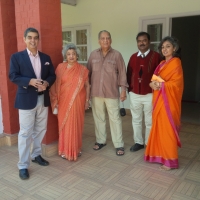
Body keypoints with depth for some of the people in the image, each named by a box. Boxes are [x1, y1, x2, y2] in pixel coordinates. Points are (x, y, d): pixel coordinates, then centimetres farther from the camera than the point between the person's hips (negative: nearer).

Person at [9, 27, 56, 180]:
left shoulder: (46, 58, 10)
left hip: (43, 99, 5)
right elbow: (13, 76, -9)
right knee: (25, 133, 0)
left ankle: (36, 155, 34)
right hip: (26, 100, -4)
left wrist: (46, 83, -13)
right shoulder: (16, 57, -2)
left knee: (40, 130, 14)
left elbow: (52, 75, 8)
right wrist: (30, 81, -23)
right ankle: (23, 165, 9)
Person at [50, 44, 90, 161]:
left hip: (77, 101, 0)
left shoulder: (83, 69, 0)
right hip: (64, 101, 1)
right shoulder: (60, 67, 1)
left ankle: (76, 149, 24)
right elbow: (56, 84, 2)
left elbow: (87, 86, 4)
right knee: (64, 126, 6)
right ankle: (65, 150, 21)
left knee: (76, 125, 7)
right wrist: (55, 100, -1)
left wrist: (87, 100, 1)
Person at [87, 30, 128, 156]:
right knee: (99, 117, 13)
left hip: (112, 93, -3)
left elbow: (122, 73, -1)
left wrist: (123, 89, -5)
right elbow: (89, 72, 9)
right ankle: (100, 141, 28)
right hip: (96, 92, 3)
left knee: (115, 118, 2)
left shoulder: (117, 55, -2)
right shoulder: (93, 55, 6)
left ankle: (119, 145, 12)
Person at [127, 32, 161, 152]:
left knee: (149, 121, 7)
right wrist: (130, 89, 8)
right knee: (136, 120, 13)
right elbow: (129, 74, 11)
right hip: (134, 94, 4)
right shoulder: (133, 57, 8)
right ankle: (138, 142, 27)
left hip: (150, 95, -4)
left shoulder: (156, 56, -4)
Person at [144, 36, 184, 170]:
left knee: (167, 130, -3)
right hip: (159, 100, 8)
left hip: (168, 101, -8)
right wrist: (153, 84, -5)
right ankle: (161, 155, 25)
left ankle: (171, 160, 9)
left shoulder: (176, 63, -11)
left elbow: (176, 84, -18)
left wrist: (160, 85, -21)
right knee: (159, 129, 12)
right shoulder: (162, 64, 16)